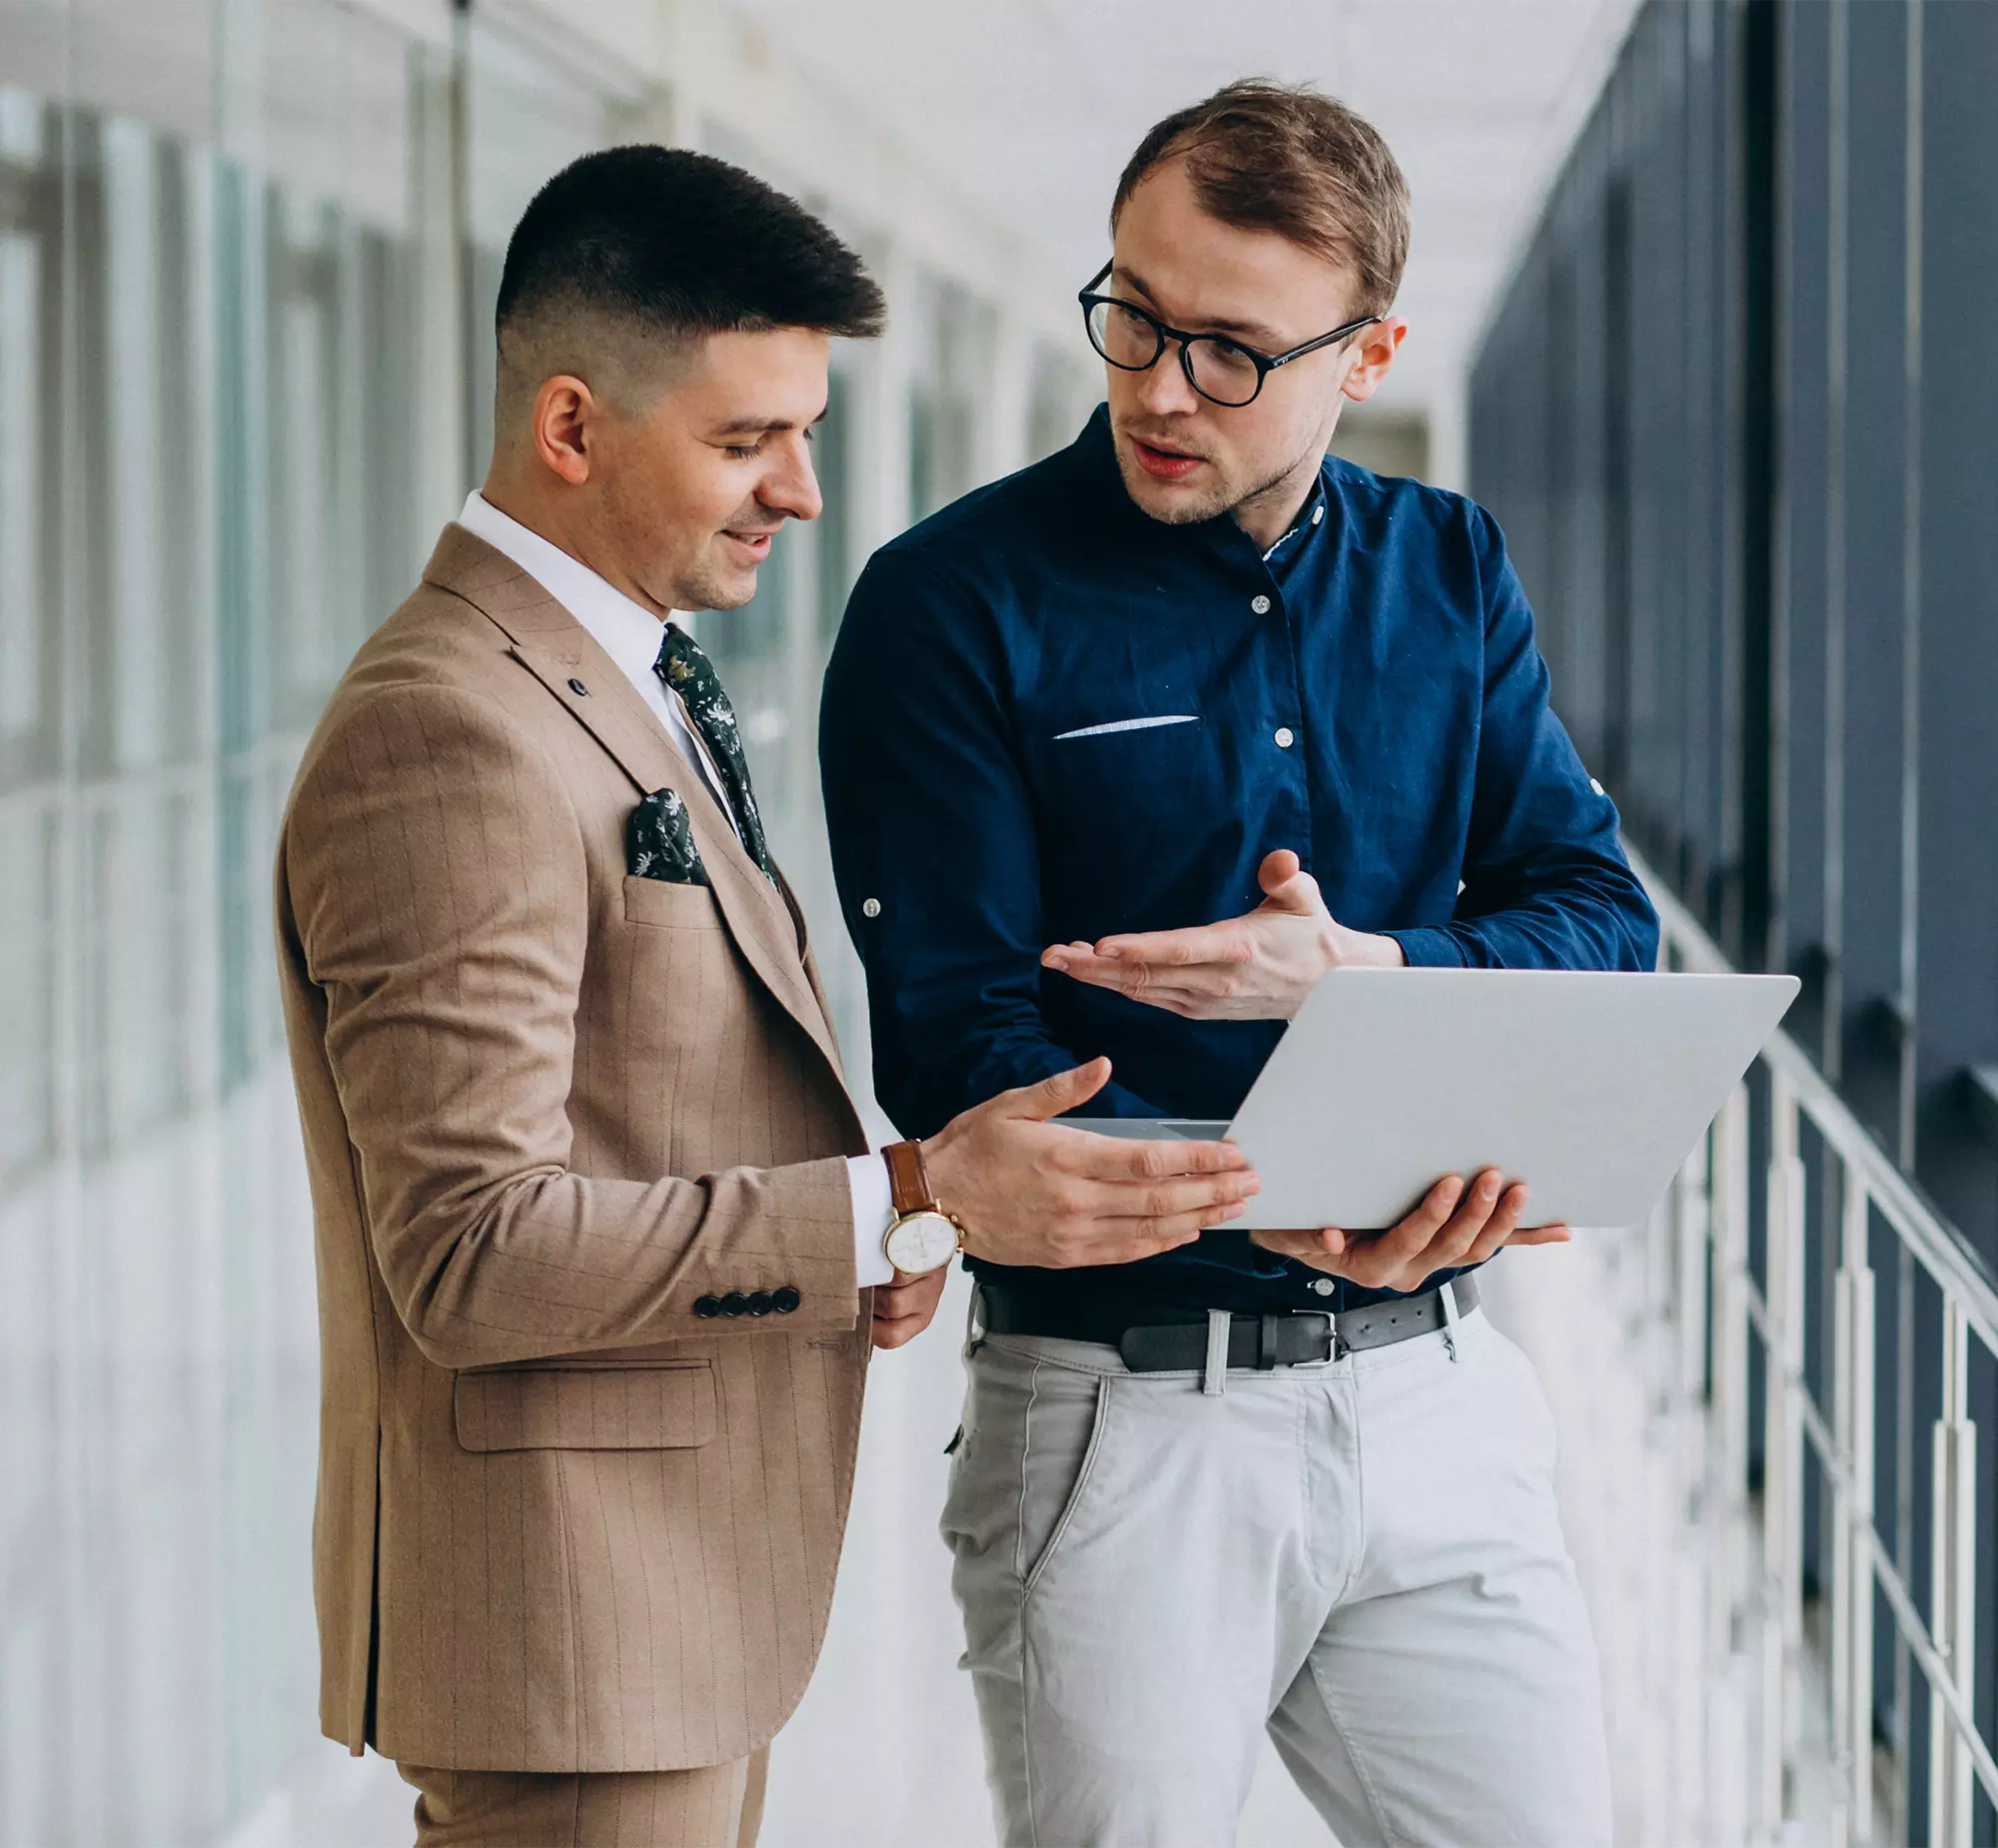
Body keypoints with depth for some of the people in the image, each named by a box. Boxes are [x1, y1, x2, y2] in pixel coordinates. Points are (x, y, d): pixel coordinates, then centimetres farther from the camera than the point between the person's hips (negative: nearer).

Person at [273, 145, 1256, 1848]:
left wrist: (858, 1223, 4)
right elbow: (474, 1256, -24)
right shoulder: (448, 741, -19)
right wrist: (911, 1208, -23)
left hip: (692, 1599, 10)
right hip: (567, 1622, -10)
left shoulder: (628, 687, 14)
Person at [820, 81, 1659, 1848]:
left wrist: (1357, 973, -17)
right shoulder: (954, 606, -7)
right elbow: (960, 1045, -12)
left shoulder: (1448, 574, 9)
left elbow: (1604, 926, 4)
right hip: (1118, 1418, -4)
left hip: (1438, 1392, 4)